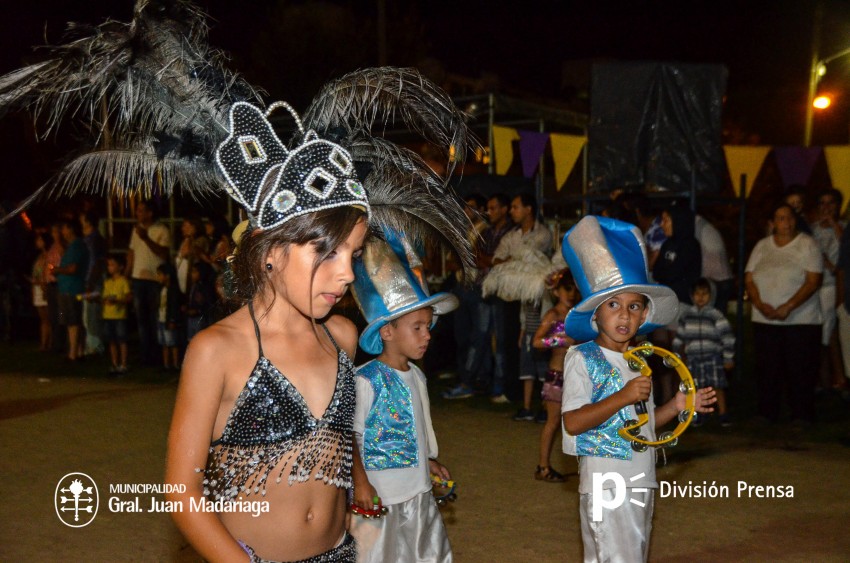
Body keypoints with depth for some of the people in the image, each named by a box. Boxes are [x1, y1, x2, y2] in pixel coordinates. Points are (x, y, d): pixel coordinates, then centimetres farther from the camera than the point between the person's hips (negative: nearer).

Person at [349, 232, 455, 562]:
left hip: (419, 493, 8)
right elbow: (350, 436, -16)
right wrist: (360, 484, -21)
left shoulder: (415, 376, 7)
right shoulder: (366, 380, -17)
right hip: (380, 497, -8)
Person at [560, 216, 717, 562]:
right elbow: (573, 422, -19)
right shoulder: (582, 358, -11)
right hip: (604, 484, -7)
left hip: (642, 481, 7)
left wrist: (676, 406, 3)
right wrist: (623, 397, -25)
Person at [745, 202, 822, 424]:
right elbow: (749, 279, 8)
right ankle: (767, 413, 15)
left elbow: (813, 281, -10)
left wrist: (788, 307, -19)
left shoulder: (807, 244, -1)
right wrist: (760, 304, -10)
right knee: (766, 369, 4)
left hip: (801, 321, -3)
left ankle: (802, 415, 8)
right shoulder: (762, 246, 11)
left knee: (800, 369, -3)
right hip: (764, 321, 3)